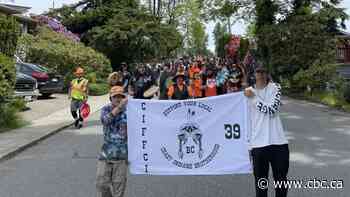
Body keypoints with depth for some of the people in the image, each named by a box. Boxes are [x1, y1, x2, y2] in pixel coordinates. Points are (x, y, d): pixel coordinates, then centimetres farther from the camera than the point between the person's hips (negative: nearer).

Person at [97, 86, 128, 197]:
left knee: (119, 183, 7)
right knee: (101, 181, 7)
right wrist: (119, 107, -32)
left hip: (122, 153, -1)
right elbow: (105, 120, -24)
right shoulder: (106, 109, -1)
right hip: (107, 151, 2)